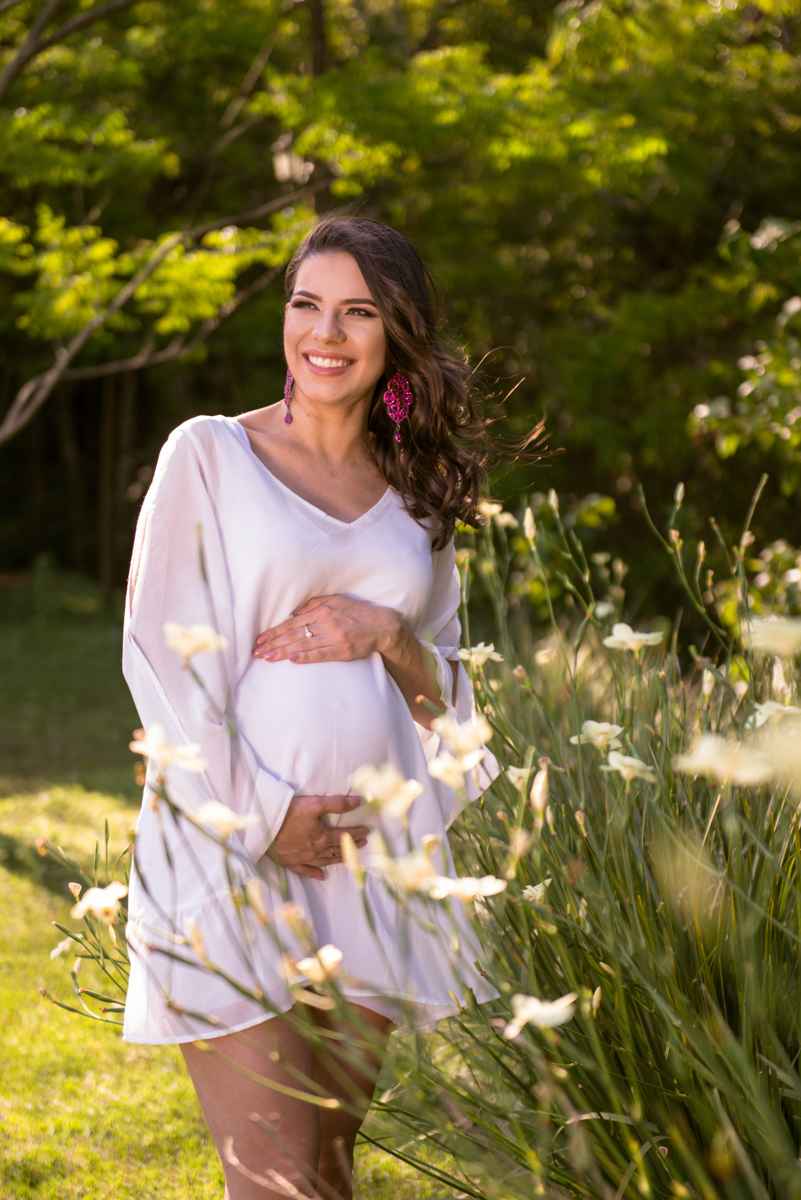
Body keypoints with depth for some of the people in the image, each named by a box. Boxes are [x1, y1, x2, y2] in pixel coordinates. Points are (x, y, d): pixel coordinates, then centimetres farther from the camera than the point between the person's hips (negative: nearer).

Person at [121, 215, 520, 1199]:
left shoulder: (415, 494, 13)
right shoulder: (209, 454, 1)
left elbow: (443, 691, 18)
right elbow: (157, 653, -3)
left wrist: (385, 634, -5)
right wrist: (261, 812, -12)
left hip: (372, 853, 4)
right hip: (232, 846, -4)